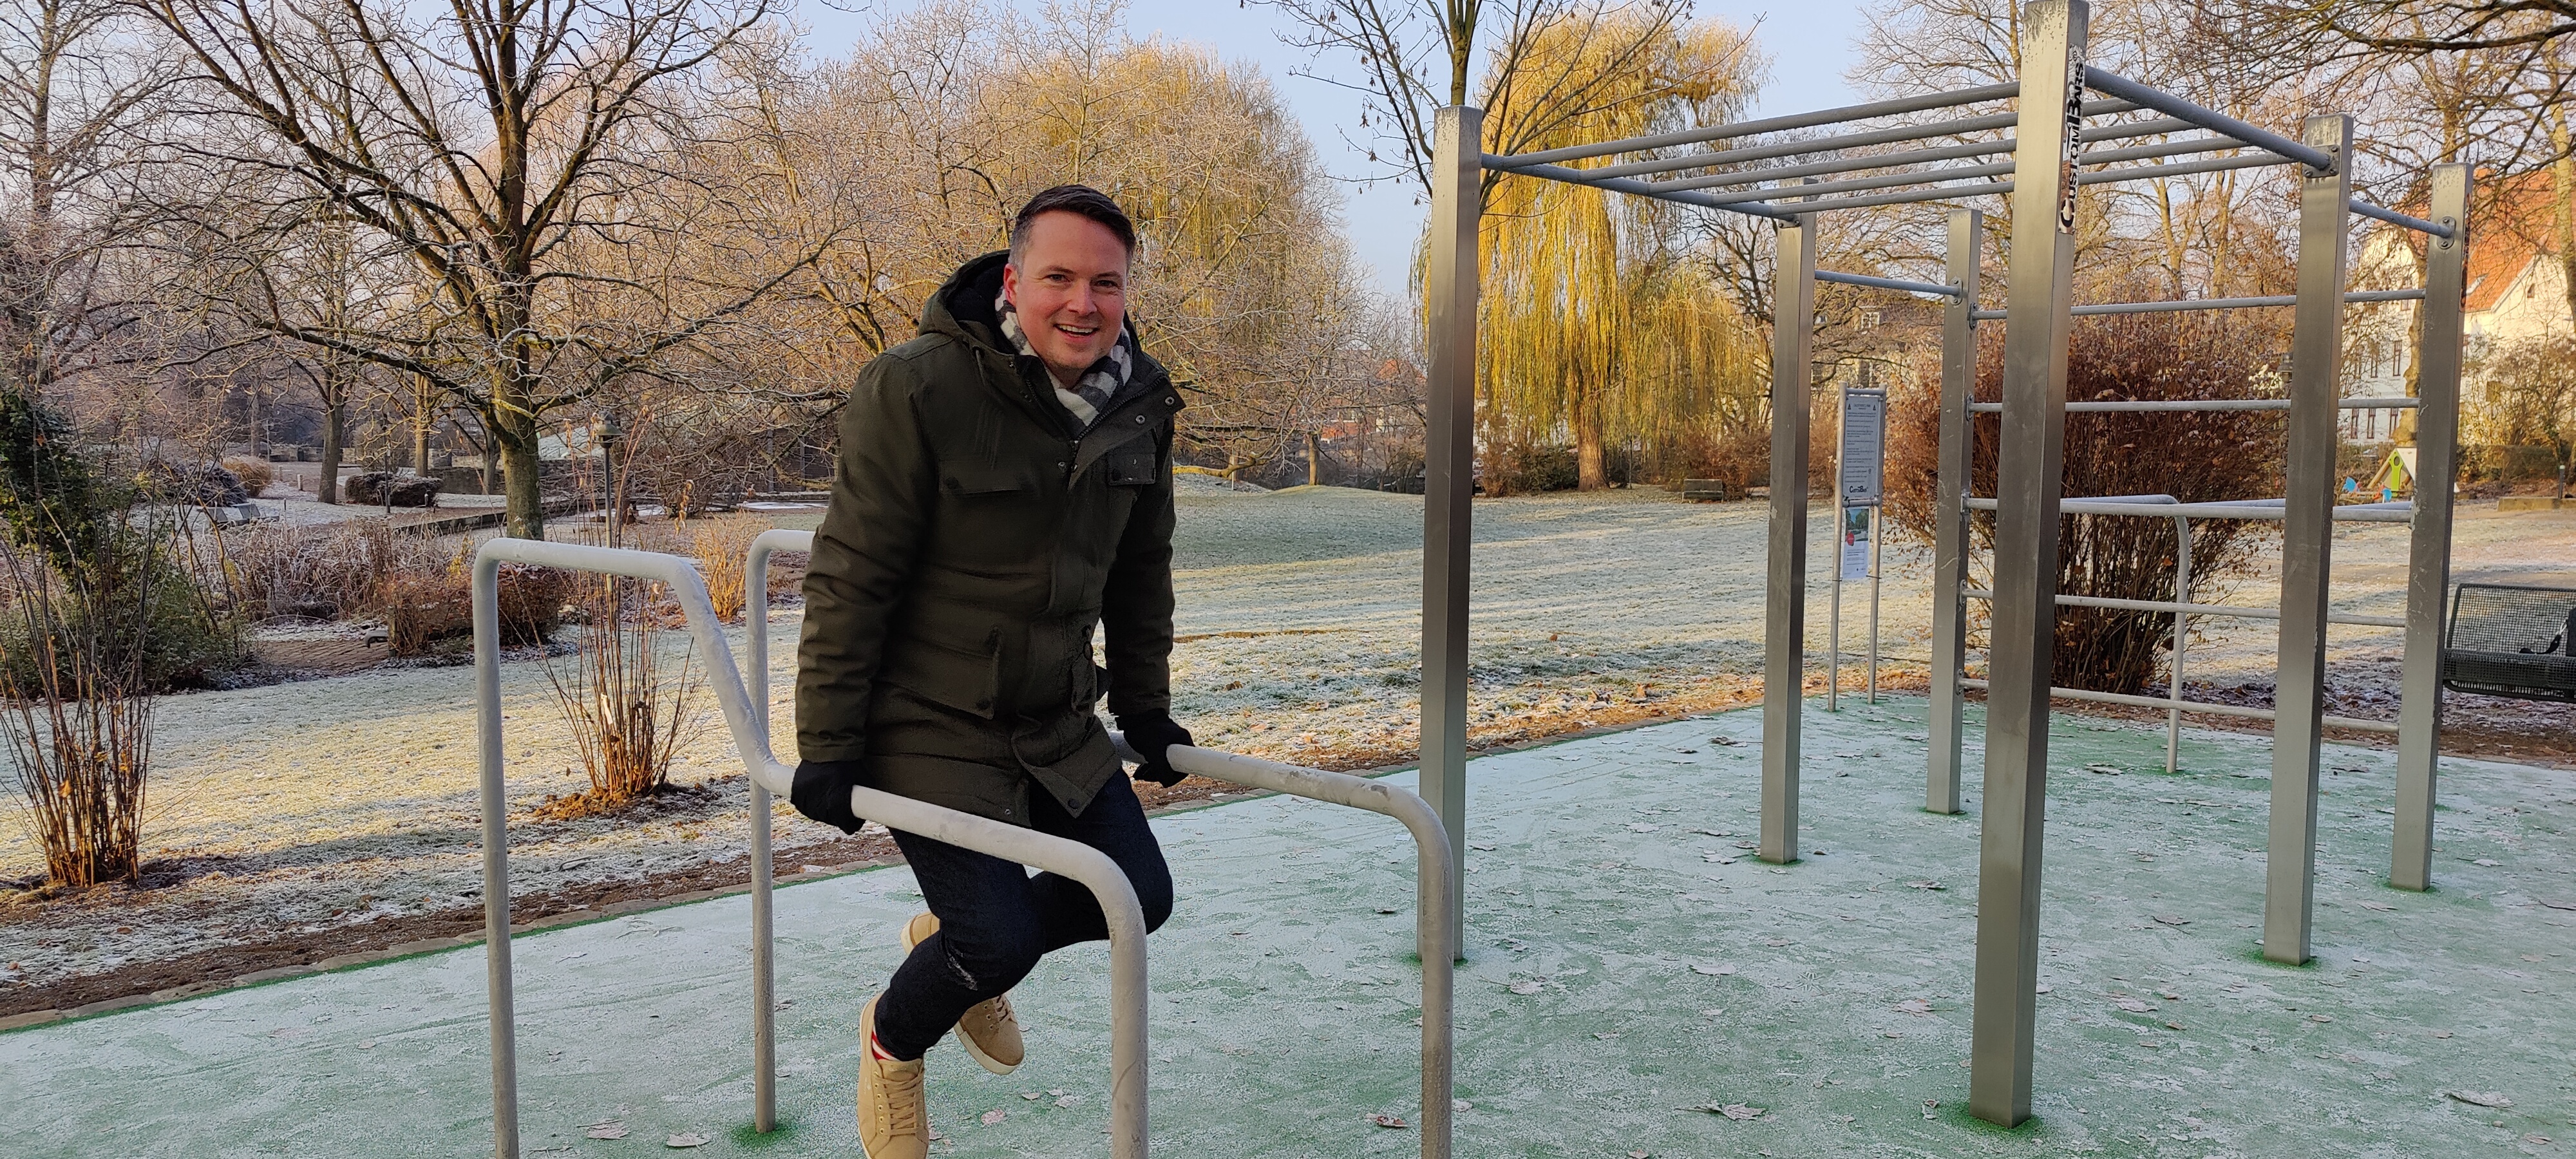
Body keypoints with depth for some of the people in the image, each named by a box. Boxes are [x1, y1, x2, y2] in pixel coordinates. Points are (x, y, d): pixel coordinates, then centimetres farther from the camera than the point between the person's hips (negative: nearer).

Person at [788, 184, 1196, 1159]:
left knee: (1140, 895, 8)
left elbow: (1140, 574, 10)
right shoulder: (917, 391, -21)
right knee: (1002, 939, -9)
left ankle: (958, 940, 37)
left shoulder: (1140, 405, -2)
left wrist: (1144, 709, 13)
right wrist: (828, 745, -15)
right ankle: (892, 1041, 27)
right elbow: (850, 581, -17)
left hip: (1057, 720, 7)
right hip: (926, 727, -6)